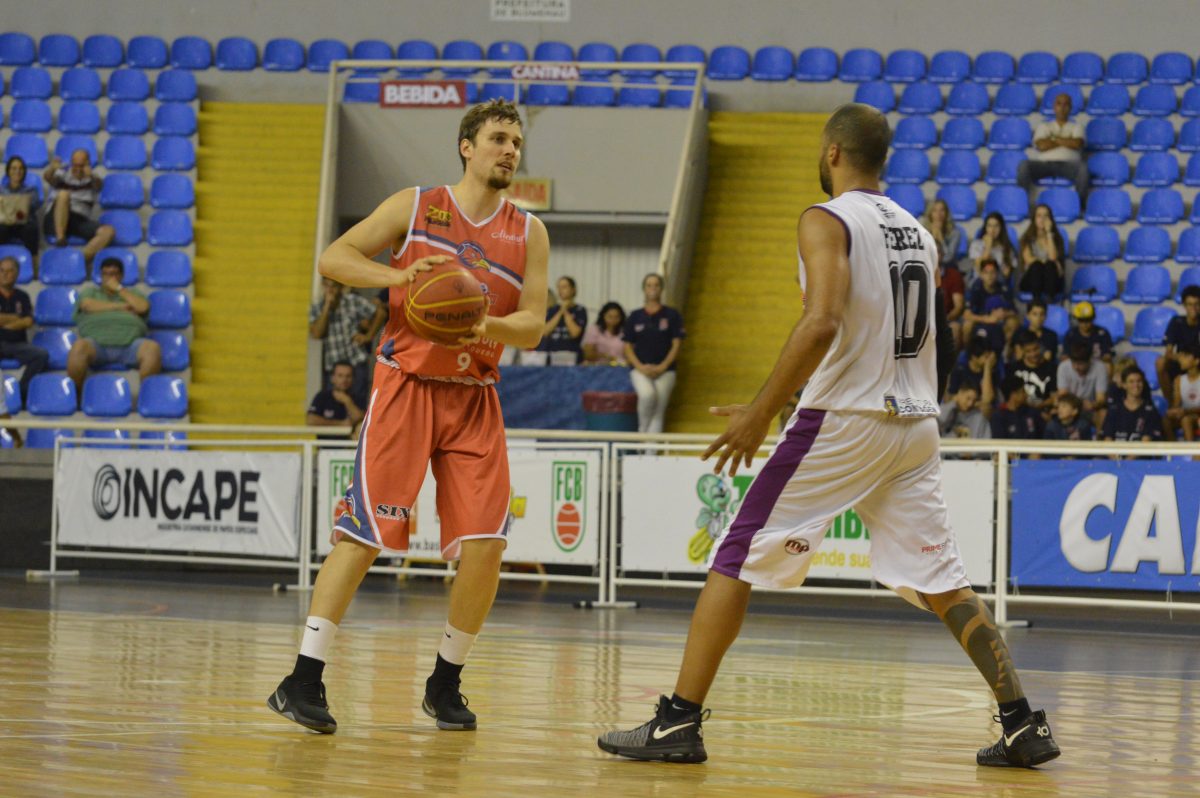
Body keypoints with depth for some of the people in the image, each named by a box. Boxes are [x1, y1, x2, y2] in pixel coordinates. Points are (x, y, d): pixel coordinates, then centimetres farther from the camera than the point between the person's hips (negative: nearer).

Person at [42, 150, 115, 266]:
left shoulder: (91, 179, 13)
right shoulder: (63, 175, 12)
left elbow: (99, 184, -13)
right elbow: (47, 177, -12)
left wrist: (91, 175, -39)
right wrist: (52, 168, -38)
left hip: (81, 220, 2)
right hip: (56, 221, -2)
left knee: (108, 231, -22)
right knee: (64, 194, -29)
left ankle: (83, 258, -41)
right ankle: (60, 238, -34)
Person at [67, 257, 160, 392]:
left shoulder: (132, 293, 31)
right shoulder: (90, 290, 29)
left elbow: (143, 307, 10)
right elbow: (88, 305, 6)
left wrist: (118, 288, 13)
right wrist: (120, 306, 9)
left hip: (130, 342, 1)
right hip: (97, 341, -1)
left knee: (153, 348, -33)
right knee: (78, 348, -37)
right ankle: (76, 395, -27)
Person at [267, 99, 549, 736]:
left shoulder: (528, 234, 8)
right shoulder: (413, 208, 2)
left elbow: (532, 327, 1)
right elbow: (333, 259, -1)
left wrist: (488, 326, -21)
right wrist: (399, 275, -17)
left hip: (476, 399, 3)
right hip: (406, 384, -3)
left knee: (484, 545, -7)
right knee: (362, 535, -9)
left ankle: (445, 685, 11)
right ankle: (303, 681, -7)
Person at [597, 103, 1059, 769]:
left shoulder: (828, 221, -8)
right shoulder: (917, 231, 15)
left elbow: (823, 323, -22)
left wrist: (761, 412, -20)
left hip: (843, 417, -7)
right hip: (915, 422, 7)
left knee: (736, 558, 0)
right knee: (943, 584, 12)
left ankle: (678, 723, -4)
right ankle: (1023, 725, 6)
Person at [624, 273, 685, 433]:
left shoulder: (672, 315, 7)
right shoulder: (635, 317, 11)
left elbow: (676, 345, 2)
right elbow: (628, 347, 9)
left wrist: (662, 367, -10)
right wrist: (641, 367, -7)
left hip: (664, 370, 0)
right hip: (640, 370, 0)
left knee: (659, 412, -11)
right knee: (647, 394, -29)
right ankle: (643, 431, -7)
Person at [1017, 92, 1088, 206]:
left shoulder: (1076, 127, 22)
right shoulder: (1044, 126, 22)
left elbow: (1077, 144, -1)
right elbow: (1041, 146, 2)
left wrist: (1054, 138, 5)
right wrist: (1066, 141, 6)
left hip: (1068, 164, -1)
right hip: (1044, 163, 1)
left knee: (1082, 168, -37)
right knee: (1024, 166, -32)